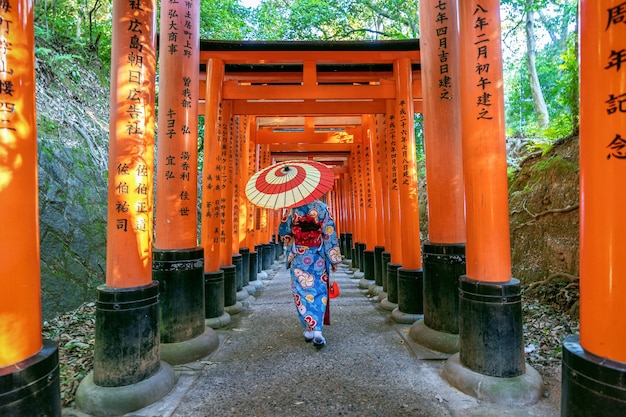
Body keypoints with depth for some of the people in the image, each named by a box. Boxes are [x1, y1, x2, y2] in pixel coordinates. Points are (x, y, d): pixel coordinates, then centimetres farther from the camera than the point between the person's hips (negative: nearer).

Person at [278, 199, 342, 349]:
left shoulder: (292, 209, -3)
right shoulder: (321, 207, -6)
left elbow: (283, 232, 2)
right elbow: (329, 234, -8)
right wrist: (334, 259, -2)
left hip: (298, 258, 1)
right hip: (318, 258, 0)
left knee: (301, 292, 10)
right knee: (319, 293, 6)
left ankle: (308, 330, 16)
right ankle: (317, 331, -5)